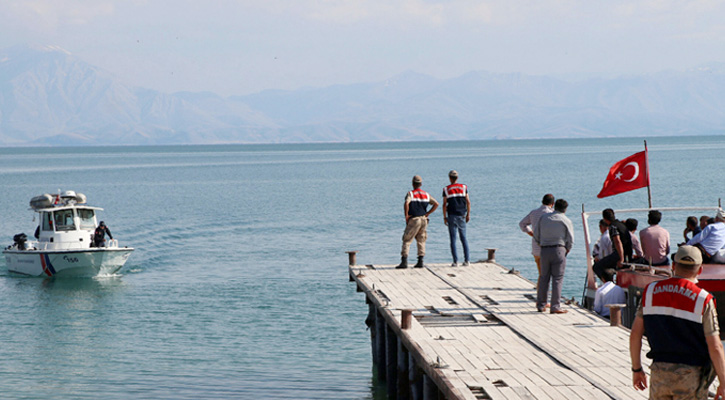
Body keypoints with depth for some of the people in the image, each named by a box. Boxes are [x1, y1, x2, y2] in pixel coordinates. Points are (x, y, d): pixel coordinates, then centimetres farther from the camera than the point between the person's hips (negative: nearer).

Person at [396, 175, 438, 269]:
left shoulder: (410, 193, -6)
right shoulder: (426, 194, 10)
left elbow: (406, 203, -25)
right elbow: (436, 204, 7)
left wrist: (406, 215, -14)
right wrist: (427, 214, 6)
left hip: (413, 220, -5)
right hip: (423, 220, 5)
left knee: (407, 240, -2)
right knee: (421, 241, 12)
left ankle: (404, 261, -10)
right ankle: (420, 261, 7)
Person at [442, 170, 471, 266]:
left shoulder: (446, 189, -3)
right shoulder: (463, 187, 2)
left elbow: (444, 204, -5)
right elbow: (468, 202, 1)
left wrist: (444, 217, 2)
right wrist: (468, 214, 8)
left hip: (451, 216, -2)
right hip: (462, 215, 2)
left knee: (453, 239, 1)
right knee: (463, 238, 9)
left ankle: (455, 261, -5)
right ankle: (466, 260, 4)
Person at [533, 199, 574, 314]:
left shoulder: (543, 218, 9)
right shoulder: (566, 221, -1)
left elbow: (536, 234, 11)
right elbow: (570, 239, -2)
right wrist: (567, 250, 13)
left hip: (544, 250, 4)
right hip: (558, 250, -4)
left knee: (544, 278, 11)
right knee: (557, 279, -2)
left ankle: (541, 305, 14)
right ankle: (555, 307, -6)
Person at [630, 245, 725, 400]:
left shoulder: (650, 291, 2)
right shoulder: (703, 300, -9)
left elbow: (635, 334, 4)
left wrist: (636, 369, 15)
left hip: (659, 373, 3)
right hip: (691, 375, -3)